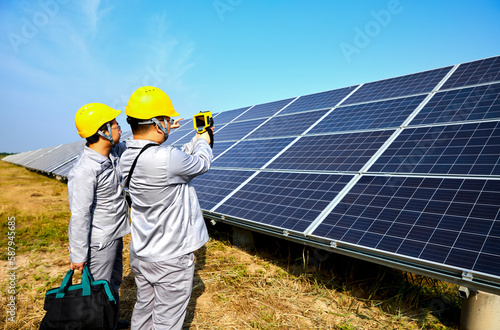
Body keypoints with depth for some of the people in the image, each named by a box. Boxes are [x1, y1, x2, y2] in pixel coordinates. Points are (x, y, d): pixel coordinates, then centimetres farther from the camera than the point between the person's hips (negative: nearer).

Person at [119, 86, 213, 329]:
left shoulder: (127, 157, -3)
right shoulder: (167, 158, -30)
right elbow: (201, 164, -10)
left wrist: (196, 141, 16)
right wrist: (204, 143, 10)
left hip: (140, 253, 8)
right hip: (171, 258, -8)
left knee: (144, 308, 26)